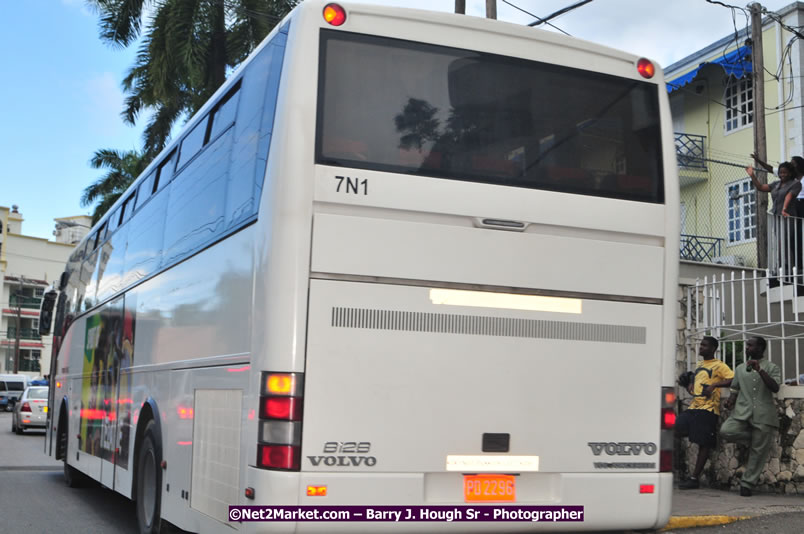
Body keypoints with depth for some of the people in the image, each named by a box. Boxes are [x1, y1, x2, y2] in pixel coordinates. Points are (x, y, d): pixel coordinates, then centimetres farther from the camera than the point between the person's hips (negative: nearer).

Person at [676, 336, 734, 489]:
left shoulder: (718, 366, -3)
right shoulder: (699, 366, 21)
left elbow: (733, 379, -16)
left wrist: (715, 385, -24)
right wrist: (689, 385, 14)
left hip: (707, 409, -7)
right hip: (693, 407, 7)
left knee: (704, 444, -2)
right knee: (676, 429, -11)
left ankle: (694, 479, 2)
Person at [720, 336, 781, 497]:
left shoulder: (772, 368, 8)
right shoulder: (740, 368, 20)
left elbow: (775, 388, -8)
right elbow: (735, 389, 23)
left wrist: (760, 370, -17)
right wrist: (731, 399, 1)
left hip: (763, 414, -3)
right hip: (743, 411, 3)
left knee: (758, 451, -2)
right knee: (726, 431, -25)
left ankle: (747, 483, 11)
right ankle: (753, 437, 3)